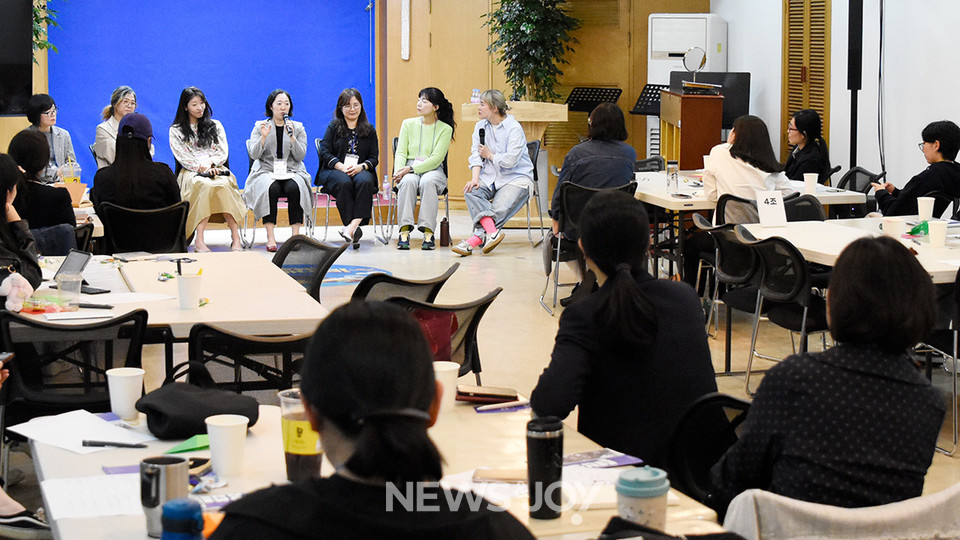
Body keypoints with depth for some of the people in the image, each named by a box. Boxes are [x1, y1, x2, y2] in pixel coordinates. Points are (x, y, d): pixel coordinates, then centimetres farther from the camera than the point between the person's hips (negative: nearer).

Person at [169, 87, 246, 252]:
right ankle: (199, 240, -46)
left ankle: (236, 238, -41)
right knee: (206, 185, -38)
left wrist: (210, 163, -10)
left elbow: (223, 153, 11)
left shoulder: (215, 126, 19)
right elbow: (182, 157, 1)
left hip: (216, 169, 2)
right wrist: (201, 168, -14)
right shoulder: (176, 130, 13)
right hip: (191, 172, -2)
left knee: (223, 184, -36)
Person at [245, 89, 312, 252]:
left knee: (294, 188, -33)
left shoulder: (298, 128, 11)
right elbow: (254, 154, -1)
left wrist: (291, 136, -14)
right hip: (266, 171, -1)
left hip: (292, 172, 1)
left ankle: (296, 234, -31)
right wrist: (263, 137, -16)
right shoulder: (260, 127, 9)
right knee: (271, 189, -35)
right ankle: (270, 237, -35)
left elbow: (300, 156, 0)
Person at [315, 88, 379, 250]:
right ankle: (354, 230, -38)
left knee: (365, 181, -36)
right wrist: (342, 167, -16)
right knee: (344, 183, -37)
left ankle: (353, 225, -44)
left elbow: (374, 158, 9)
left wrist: (360, 167, -13)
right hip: (334, 171, -1)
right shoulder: (333, 127, 11)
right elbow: (325, 152, 1)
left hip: (361, 171, 1)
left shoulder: (369, 130, 16)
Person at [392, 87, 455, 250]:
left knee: (428, 182, -37)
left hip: (433, 170, -2)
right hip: (409, 170, 2)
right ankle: (404, 230, -40)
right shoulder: (408, 124, 12)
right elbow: (401, 152, 6)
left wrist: (412, 168, -18)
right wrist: (400, 171, -14)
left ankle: (428, 232, -40)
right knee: (408, 182, -35)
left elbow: (436, 159, -7)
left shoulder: (445, 129, 3)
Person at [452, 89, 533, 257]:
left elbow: (510, 160, -18)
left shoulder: (514, 128, -10)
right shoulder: (480, 126, 12)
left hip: (516, 177, -5)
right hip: (489, 177, 5)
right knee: (470, 191, -26)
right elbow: (476, 155, 2)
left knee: (500, 208, -28)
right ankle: (492, 232, -41)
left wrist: (490, 155, -3)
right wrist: (475, 178, -14)